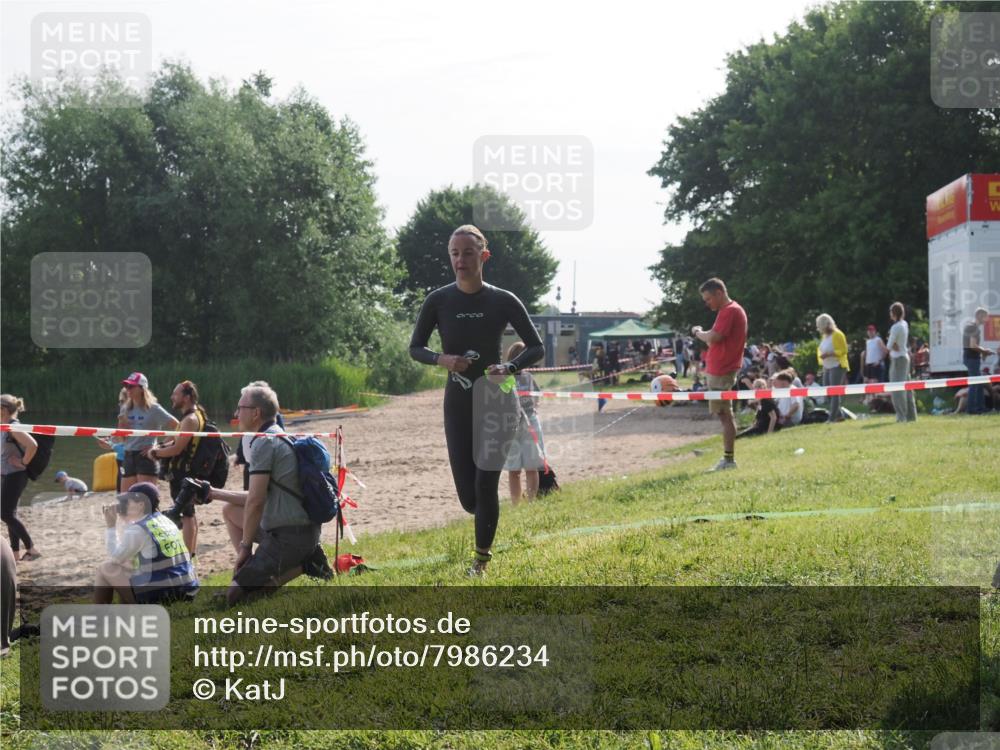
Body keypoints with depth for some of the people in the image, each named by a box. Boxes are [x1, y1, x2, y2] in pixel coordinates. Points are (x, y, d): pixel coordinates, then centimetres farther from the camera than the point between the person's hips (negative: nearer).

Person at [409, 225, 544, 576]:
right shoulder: (438, 301, -4)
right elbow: (415, 348, 5)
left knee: (485, 484, -6)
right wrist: (442, 359, -16)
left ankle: (483, 557, 12)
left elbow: (536, 347, -1)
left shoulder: (503, 301, -7)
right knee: (468, 496, 0)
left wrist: (509, 368, -20)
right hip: (458, 403, 2)